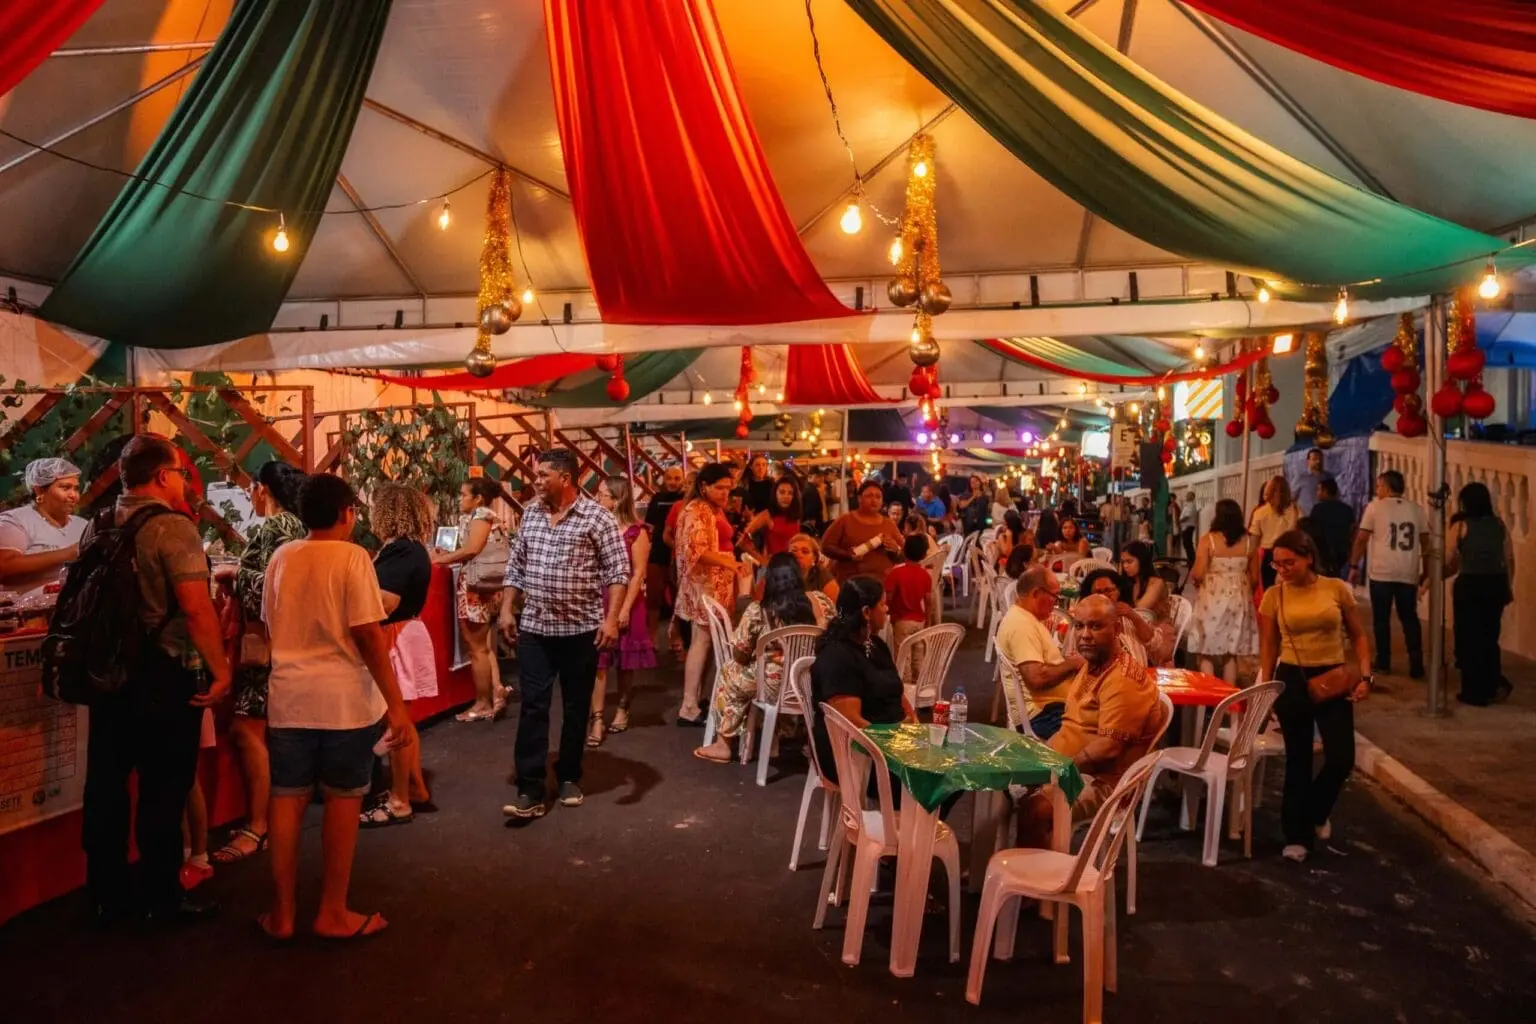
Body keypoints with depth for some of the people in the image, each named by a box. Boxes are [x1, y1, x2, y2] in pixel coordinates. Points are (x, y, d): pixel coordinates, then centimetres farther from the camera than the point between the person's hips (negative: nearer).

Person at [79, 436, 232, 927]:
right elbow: (196, 607, -23)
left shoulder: (96, 527, 8)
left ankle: (106, 896, 25)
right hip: (164, 675, -7)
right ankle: (162, 900, 13)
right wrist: (220, 669, -15)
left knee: (106, 783, 14)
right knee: (163, 789, 3)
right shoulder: (173, 527, -16)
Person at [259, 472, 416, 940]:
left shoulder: (280, 557, 7)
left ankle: (282, 912, 20)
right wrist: (397, 705, -14)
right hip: (344, 699, -5)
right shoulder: (351, 556, -10)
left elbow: (271, 627, 17)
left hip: (288, 696, 5)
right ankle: (332, 913, 16)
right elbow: (368, 635, -15)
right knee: (343, 801, 7)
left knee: (287, 800, 11)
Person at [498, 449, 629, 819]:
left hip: (581, 627, -3)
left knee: (576, 707, 9)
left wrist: (611, 618, -18)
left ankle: (569, 777, 25)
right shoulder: (531, 514, 7)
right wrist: (507, 609, 7)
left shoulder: (597, 517, -9)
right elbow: (516, 566, 14)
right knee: (533, 707, -1)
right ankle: (530, 791, 1)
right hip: (534, 627, 3)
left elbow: (618, 571, -11)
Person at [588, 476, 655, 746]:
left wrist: (625, 608, -13)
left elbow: (638, 573, -8)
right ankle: (596, 719, -1)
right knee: (597, 661, -2)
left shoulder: (636, 532, -6)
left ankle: (622, 709, 28)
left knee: (624, 661, 10)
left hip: (624, 602, -2)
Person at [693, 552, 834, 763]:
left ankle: (723, 744, 30)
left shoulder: (758, 610, -15)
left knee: (729, 670, 24)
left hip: (774, 687, -4)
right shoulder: (820, 601, -6)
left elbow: (740, 656, -7)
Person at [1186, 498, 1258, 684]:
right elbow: (1254, 578, 5)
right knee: (1231, 653, 14)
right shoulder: (1249, 541, 0)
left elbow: (1198, 574, -13)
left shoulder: (1208, 539, -10)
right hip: (1239, 599, 3)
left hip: (1213, 598, -3)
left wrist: (1191, 574, 9)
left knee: (1207, 653, 7)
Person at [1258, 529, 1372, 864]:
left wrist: (1365, 676, -7)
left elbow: (1358, 636, 4)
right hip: (1292, 680, 0)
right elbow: (1268, 647, 3)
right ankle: (1297, 835, 19)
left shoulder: (1338, 589, -3)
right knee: (1298, 759, 6)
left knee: (1342, 758, -2)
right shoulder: (1273, 596, -3)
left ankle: (1315, 813, 28)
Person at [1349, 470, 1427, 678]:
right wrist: (1426, 570, 17)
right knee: (1410, 619, 10)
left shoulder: (1375, 507, -2)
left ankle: (1383, 663, 12)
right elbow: (1425, 542, 9)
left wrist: (1354, 566, 1)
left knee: (1381, 619, 8)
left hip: (1381, 573, -3)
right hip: (1409, 574, 3)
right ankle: (1416, 666, 6)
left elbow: (1361, 539, -5)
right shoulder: (1416, 510, 8)